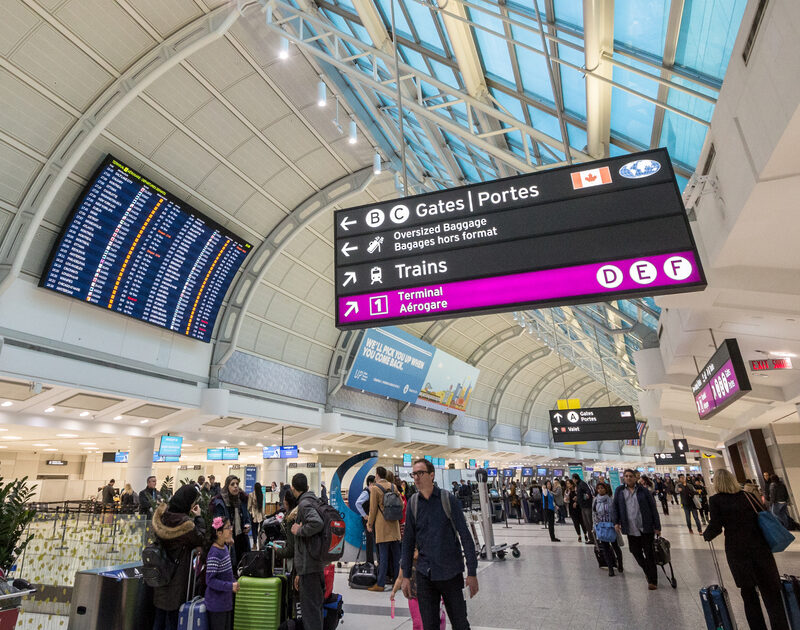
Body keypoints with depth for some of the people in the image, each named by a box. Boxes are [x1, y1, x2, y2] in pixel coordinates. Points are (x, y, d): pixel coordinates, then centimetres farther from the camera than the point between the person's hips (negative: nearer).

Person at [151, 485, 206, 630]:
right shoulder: (185, 523, -30)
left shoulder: (161, 513, -12)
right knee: (173, 612, 12)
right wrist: (198, 517, -9)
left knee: (160, 613, 23)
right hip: (177, 573, -6)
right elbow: (200, 539, -14)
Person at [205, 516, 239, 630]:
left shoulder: (225, 548, 3)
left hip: (226, 602, 9)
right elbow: (210, 580, -24)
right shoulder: (214, 554, -24)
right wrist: (230, 586, -25)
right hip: (216, 605, -8)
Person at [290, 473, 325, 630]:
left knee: (310, 608, -2)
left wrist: (299, 530, -15)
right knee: (316, 606, 19)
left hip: (309, 564, -9)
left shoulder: (305, 503, -13)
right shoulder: (314, 501, 15)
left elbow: (317, 523, -35)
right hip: (319, 564, 9)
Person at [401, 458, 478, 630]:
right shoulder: (413, 502, 1)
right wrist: (406, 575, 7)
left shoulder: (447, 499, -9)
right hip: (424, 574, 3)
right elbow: (408, 540, 8)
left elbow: (465, 535, -7)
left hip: (451, 572, -2)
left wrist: (472, 572, -9)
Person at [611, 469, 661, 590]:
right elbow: (614, 506, 9)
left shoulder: (643, 491, 0)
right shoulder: (619, 491, 5)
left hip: (646, 528, -2)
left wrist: (657, 527, -1)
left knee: (649, 554, 2)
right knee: (636, 553, 8)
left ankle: (652, 580, 14)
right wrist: (616, 522, -1)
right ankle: (648, 573, 31)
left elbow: (653, 508, 2)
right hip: (631, 529, 2)